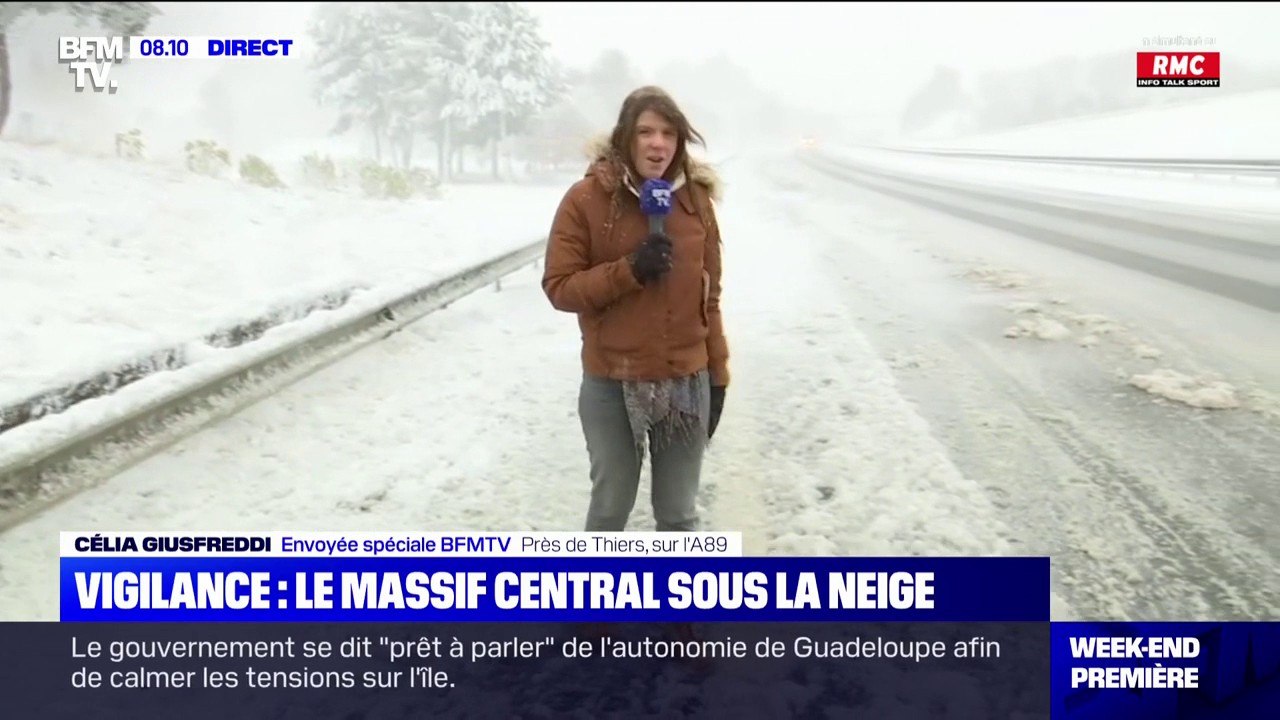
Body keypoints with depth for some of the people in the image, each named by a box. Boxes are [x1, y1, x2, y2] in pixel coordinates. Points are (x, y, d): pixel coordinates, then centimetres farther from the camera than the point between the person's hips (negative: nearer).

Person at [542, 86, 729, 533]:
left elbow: (709, 295, 6)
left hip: (686, 381, 2)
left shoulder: (696, 199, 0)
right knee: (611, 505, 14)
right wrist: (628, 270, -21)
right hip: (611, 384, -2)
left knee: (679, 513, 14)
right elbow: (559, 288, -8)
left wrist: (718, 374, 6)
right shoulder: (587, 199, -9)